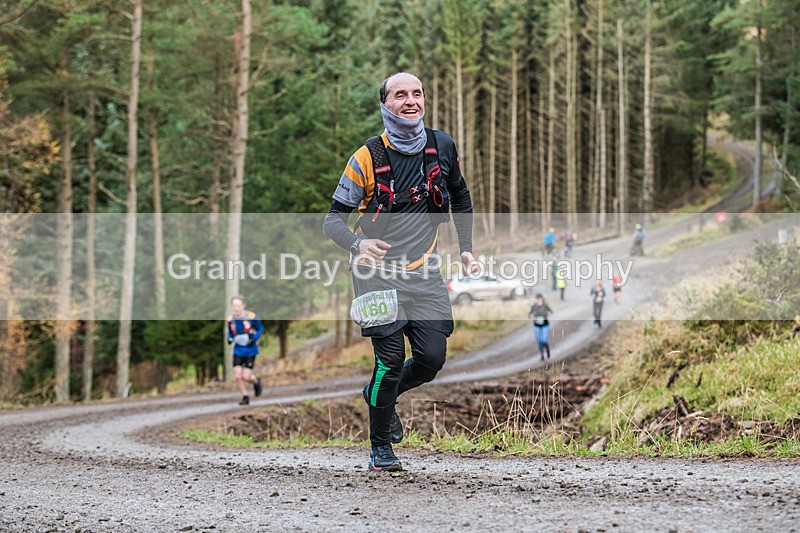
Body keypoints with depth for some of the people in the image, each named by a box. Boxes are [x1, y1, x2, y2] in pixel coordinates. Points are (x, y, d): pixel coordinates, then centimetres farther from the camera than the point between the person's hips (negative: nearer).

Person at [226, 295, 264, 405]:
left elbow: (260, 328, 1)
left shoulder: (251, 317, -13)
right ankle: (245, 396, 16)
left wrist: (254, 338, -16)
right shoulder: (230, 319, -4)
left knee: (246, 377, -8)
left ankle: (256, 381, 28)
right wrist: (230, 338, -9)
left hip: (250, 350, -3)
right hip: (238, 350, 3)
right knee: (237, 376, -7)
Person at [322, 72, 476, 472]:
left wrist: (465, 249, 13)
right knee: (391, 358, -10)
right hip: (378, 270, -4)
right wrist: (358, 244, -28)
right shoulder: (367, 158, -10)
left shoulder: (442, 147, 1)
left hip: (424, 273, 4)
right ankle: (380, 447, 10)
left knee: (432, 358, -4)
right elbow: (333, 218, -7)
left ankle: (381, 394, 28)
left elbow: (460, 197, 20)